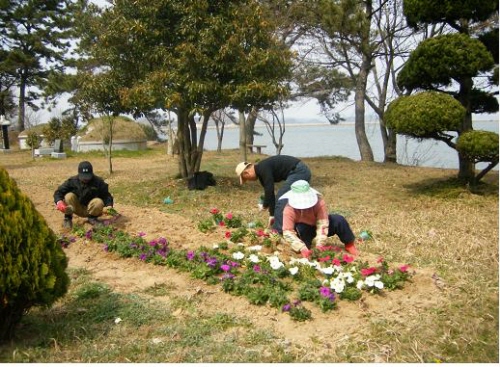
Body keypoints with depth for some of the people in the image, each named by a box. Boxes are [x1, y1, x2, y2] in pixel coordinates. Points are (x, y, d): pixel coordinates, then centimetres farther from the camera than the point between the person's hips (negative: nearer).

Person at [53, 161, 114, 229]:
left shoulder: (98, 182, -13)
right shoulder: (72, 181, -12)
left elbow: (106, 195, -14)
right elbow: (58, 192, -12)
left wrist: (109, 206, -35)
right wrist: (59, 201, -35)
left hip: (91, 210, -1)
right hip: (78, 209, 1)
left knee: (99, 202, -31)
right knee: (69, 196, -24)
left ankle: (92, 218, 0)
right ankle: (67, 218, -4)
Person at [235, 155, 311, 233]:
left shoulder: (262, 168, -13)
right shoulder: (261, 173, 17)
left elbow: (269, 190, -18)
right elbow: (270, 194, 20)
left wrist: (265, 205, -2)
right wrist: (272, 214, 21)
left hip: (299, 171, -11)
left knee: (281, 200, -7)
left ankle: (278, 232, -3)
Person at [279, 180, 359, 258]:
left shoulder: (319, 202, -30)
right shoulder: (289, 209, -31)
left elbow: (323, 224, -34)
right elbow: (287, 232, -36)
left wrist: (320, 243, -48)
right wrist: (302, 248, -50)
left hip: (318, 227, 1)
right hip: (306, 231, -1)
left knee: (338, 219, -26)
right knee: (300, 228, -38)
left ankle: (349, 244, -3)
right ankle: (306, 251, -17)